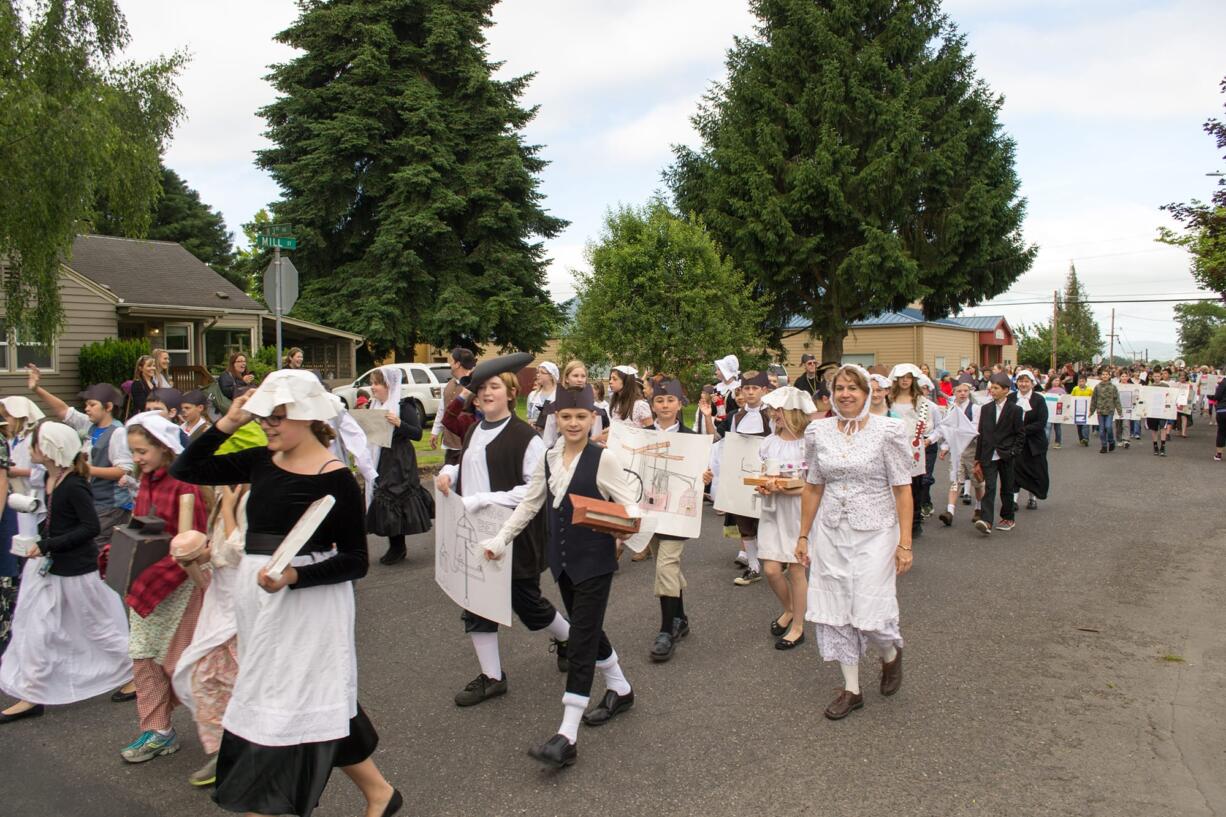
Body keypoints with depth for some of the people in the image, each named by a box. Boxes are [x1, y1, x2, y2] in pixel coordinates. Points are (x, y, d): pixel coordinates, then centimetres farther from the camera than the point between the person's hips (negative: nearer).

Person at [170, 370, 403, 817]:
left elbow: (356, 561, -12)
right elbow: (185, 470, 8)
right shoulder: (261, 462, 5)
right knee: (315, 705, 16)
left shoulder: (336, 479, -13)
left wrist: (293, 576, -25)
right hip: (257, 600, 7)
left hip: (309, 602, -7)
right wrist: (226, 424, -3)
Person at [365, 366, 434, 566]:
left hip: (399, 463, -7)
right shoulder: (376, 407, 10)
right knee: (382, 499, 9)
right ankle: (395, 547, 18)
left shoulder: (404, 406, -11)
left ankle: (398, 547, 7)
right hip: (380, 463, 7)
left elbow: (417, 433, -16)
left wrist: (399, 423, -30)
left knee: (395, 498, -5)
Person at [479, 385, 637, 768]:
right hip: (563, 560, 6)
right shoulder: (548, 459, 5)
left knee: (581, 641, -6)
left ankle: (567, 737, -4)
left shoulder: (604, 459, -11)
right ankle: (620, 690, 42)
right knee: (588, 630, 19)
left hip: (595, 561, -6)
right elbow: (529, 504, 12)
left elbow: (628, 505, -11)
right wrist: (501, 538, 7)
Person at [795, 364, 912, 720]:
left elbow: (902, 489, -7)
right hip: (831, 532, 4)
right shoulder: (818, 431, 3)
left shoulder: (888, 430, -8)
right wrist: (803, 536, 10)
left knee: (870, 610, -4)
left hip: (874, 533, -4)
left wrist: (905, 542, -10)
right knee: (835, 610, 6)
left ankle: (891, 655, 32)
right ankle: (851, 690, 21)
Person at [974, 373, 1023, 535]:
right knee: (989, 488, -8)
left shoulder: (1015, 410, -1)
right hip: (989, 456, 2)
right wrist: (978, 460, 8)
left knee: (1007, 489, 10)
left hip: (1006, 457, -2)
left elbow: (1019, 435, 2)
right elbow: (981, 435, 9)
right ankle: (986, 521, -18)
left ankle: (1008, 518, 25)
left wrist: (1013, 452, -11)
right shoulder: (986, 409, 8)